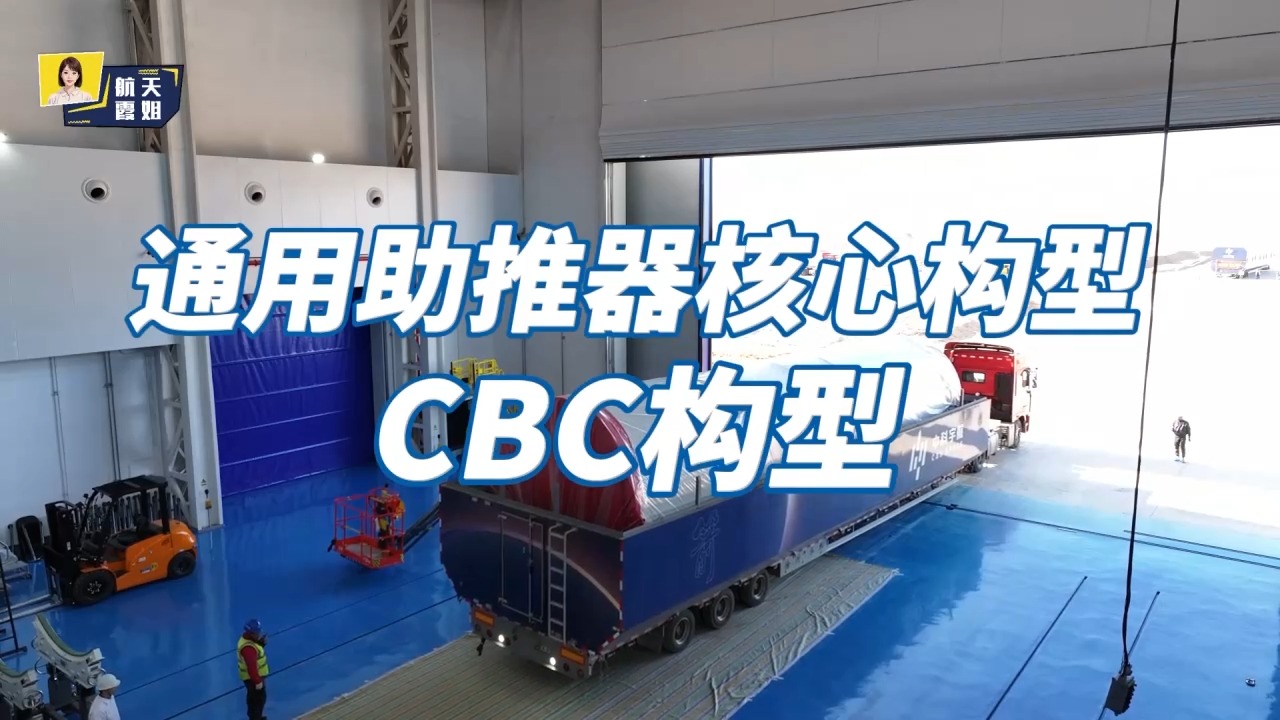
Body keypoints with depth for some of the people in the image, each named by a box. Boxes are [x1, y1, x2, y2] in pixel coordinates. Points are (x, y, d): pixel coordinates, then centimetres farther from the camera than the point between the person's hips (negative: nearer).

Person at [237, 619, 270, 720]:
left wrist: (262, 642, -9)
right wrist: (257, 681, -25)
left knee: (253, 697, 27)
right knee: (259, 698, 5)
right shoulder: (248, 648, -35)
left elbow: (257, 647, 11)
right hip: (252, 677, -10)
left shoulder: (247, 637, -5)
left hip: (251, 676, 10)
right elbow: (251, 666, -32)